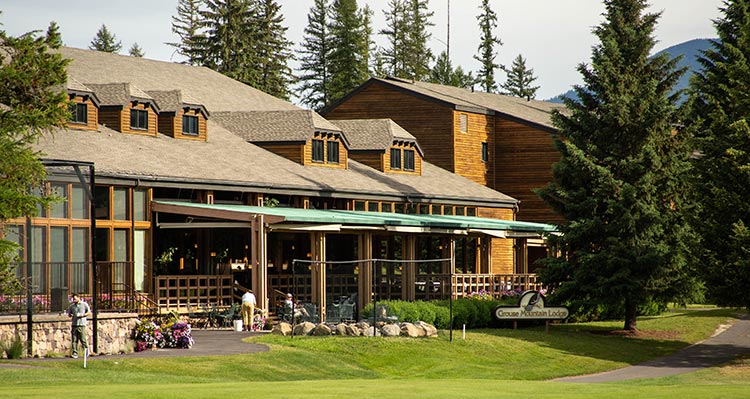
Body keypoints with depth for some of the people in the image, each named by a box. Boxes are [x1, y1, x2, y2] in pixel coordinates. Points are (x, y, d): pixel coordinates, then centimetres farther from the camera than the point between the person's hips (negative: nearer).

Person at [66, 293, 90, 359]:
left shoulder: (84, 304, 5)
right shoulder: (72, 306, 13)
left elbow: (89, 312, 8)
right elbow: (69, 314, 21)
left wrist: (83, 315, -9)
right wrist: (70, 315, -3)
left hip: (82, 324, -3)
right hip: (74, 325, 3)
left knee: (83, 339, -6)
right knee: (74, 340, -2)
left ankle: (86, 350, 10)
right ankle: (75, 353, -1)